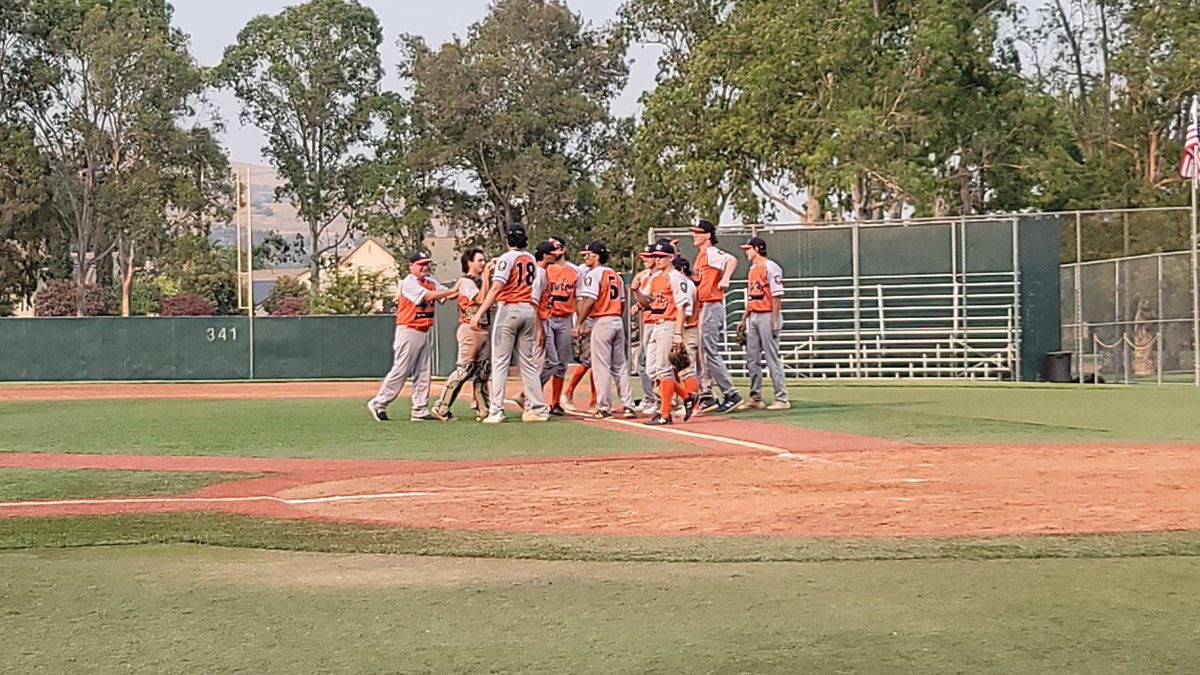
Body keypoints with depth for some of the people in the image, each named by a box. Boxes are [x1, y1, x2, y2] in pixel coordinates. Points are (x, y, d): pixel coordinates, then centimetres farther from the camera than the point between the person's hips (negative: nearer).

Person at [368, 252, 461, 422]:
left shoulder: (431, 282, 13)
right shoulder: (408, 282, -11)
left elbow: (447, 295, 1)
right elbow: (428, 295, -24)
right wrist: (452, 290, -25)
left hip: (423, 332, 8)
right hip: (408, 331, -8)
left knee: (422, 373, 6)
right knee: (401, 371, -8)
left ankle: (420, 411, 8)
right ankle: (379, 404, 1)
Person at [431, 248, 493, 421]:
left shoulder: (481, 281, 19)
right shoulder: (466, 281, -6)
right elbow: (481, 299, -18)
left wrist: (492, 275, 8)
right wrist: (486, 276, -12)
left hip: (484, 329, 9)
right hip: (470, 329, -9)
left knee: (483, 371, 7)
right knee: (464, 370, -11)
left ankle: (482, 410, 11)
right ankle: (442, 408, -9)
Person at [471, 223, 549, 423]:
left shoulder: (507, 258, -4)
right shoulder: (532, 261, 14)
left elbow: (497, 287, -17)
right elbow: (535, 297, 13)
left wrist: (480, 312, -21)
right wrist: (539, 328, 14)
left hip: (508, 309, -6)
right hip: (529, 311, 6)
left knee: (500, 362, -4)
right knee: (528, 362, 10)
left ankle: (496, 411, -10)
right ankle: (538, 409, 8)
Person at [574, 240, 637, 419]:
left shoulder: (594, 274, -8)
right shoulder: (615, 275, 15)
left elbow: (590, 301, -18)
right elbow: (622, 302, 16)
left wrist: (579, 324, -14)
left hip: (602, 322, -7)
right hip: (618, 321, 7)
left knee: (601, 366, -3)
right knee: (620, 365, 10)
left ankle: (604, 407, -3)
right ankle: (628, 406, 8)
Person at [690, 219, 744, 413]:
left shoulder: (711, 253, -10)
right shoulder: (701, 255, 19)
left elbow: (732, 260, -30)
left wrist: (725, 279, -44)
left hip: (712, 307, -10)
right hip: (702, 308, 10)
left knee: (710, 353, -11)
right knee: (702, 353, 10)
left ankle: (731, 395, -6)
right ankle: (706, 397, 13)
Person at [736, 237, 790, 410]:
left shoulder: (770, 267, -10)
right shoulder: (753, 269, 17)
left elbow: (777, 296, -16)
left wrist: (774, 320, -21)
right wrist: (744, 318, 19)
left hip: (767, 316, -9)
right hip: (753, 317, 9)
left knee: (772, 358, -8)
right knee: (752, 358, 8)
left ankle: (782, 399, -5)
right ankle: (755, 398, 14)